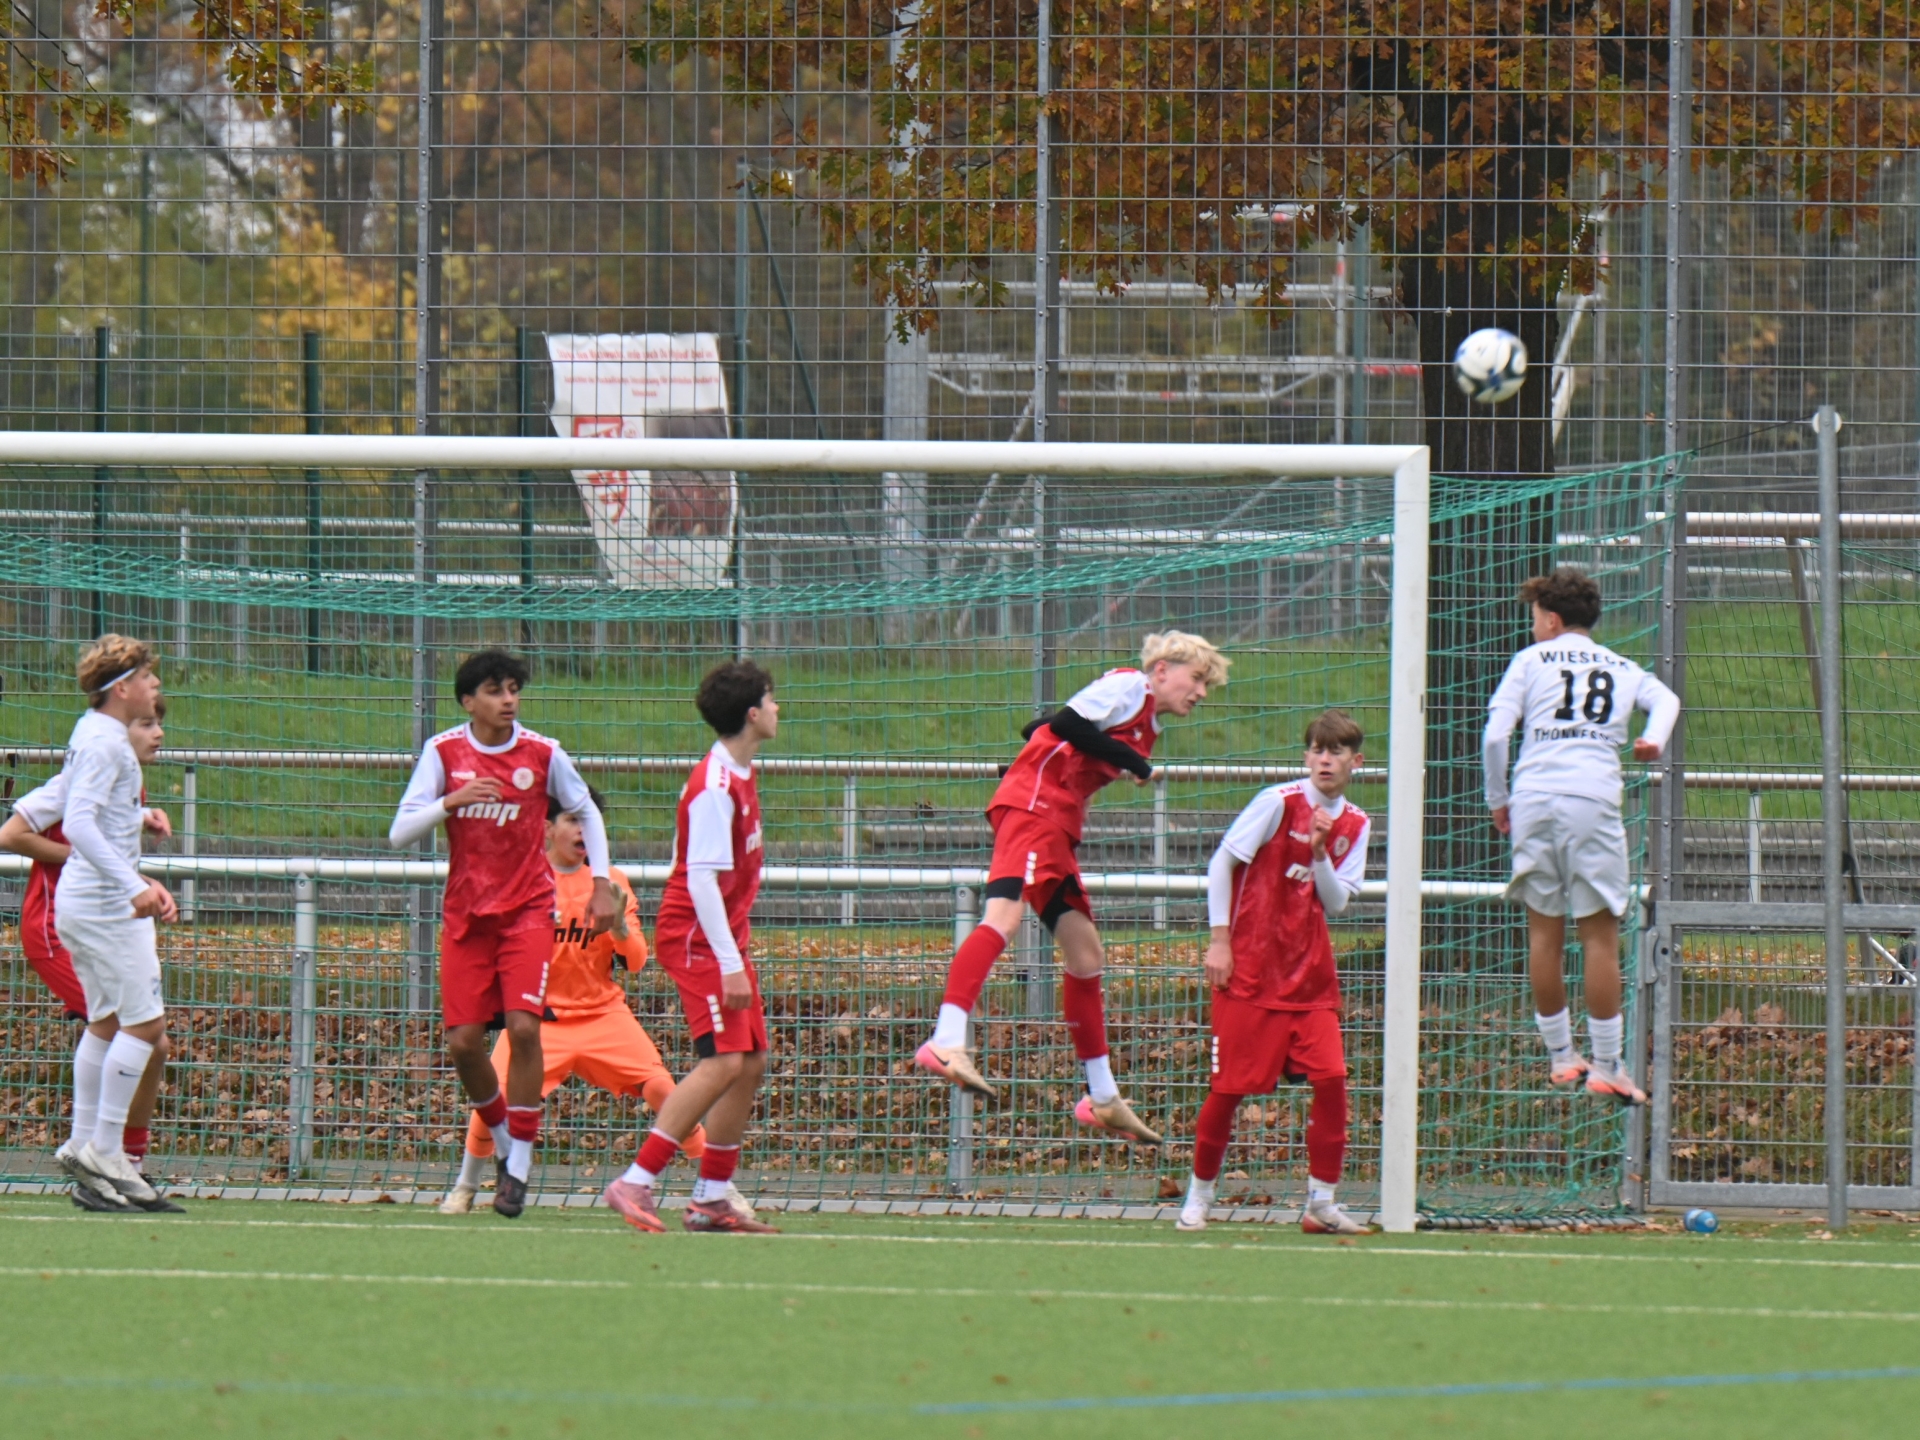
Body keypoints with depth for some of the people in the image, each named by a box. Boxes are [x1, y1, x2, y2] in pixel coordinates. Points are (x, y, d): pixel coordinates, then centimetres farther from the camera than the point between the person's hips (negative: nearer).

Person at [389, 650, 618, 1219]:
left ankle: (519, 1164, -7)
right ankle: (503, 1140, 21)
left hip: (527, 910, -1)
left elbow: (586, 813, 14)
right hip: (467, 914, 1)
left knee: (523, 1026, -17)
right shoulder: (443, 752, -3)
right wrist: (451, 802, -24)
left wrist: (601, 883, 6)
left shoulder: (543, 754, -3)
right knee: (463, 1040, -4)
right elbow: (400, 832, -8)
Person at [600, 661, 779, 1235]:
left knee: (751, 1063, 8)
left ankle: (710, 1199, 12)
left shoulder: (739, 777, 12)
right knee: (723, 1062, -19)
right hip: (696, 938, -10)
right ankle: (636, 1183, -20)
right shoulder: (714, 787, -19)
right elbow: (701, 879, -24)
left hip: (726, 939, 10)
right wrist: (731, 965, -26)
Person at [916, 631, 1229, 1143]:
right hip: (1033, 805, -10)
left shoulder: (1149, 724, 25)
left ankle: (1102, 1098, 19)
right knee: (1004, 914, -28)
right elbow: (1066, 724, -15)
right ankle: (946, 1041, -44)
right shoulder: (1128, 687, -1)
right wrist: (1133, 762, -9)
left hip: (1058, 825, 10)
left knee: (1087, 957, 13)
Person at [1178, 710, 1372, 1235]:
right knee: (1230, 1086, -2)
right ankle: (1199, 1196, 15)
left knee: (1331, 1078, -9)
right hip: (1251, 969, -4)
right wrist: (1219, 940, -9)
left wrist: (1319, 852, -14)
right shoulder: (1279, 802, -8)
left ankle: (1321, 1202, 0)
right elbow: (1222, 862, -5)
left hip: (1311, 975, 4)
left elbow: (1336, 903, 3)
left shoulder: (1355, 825, 6)